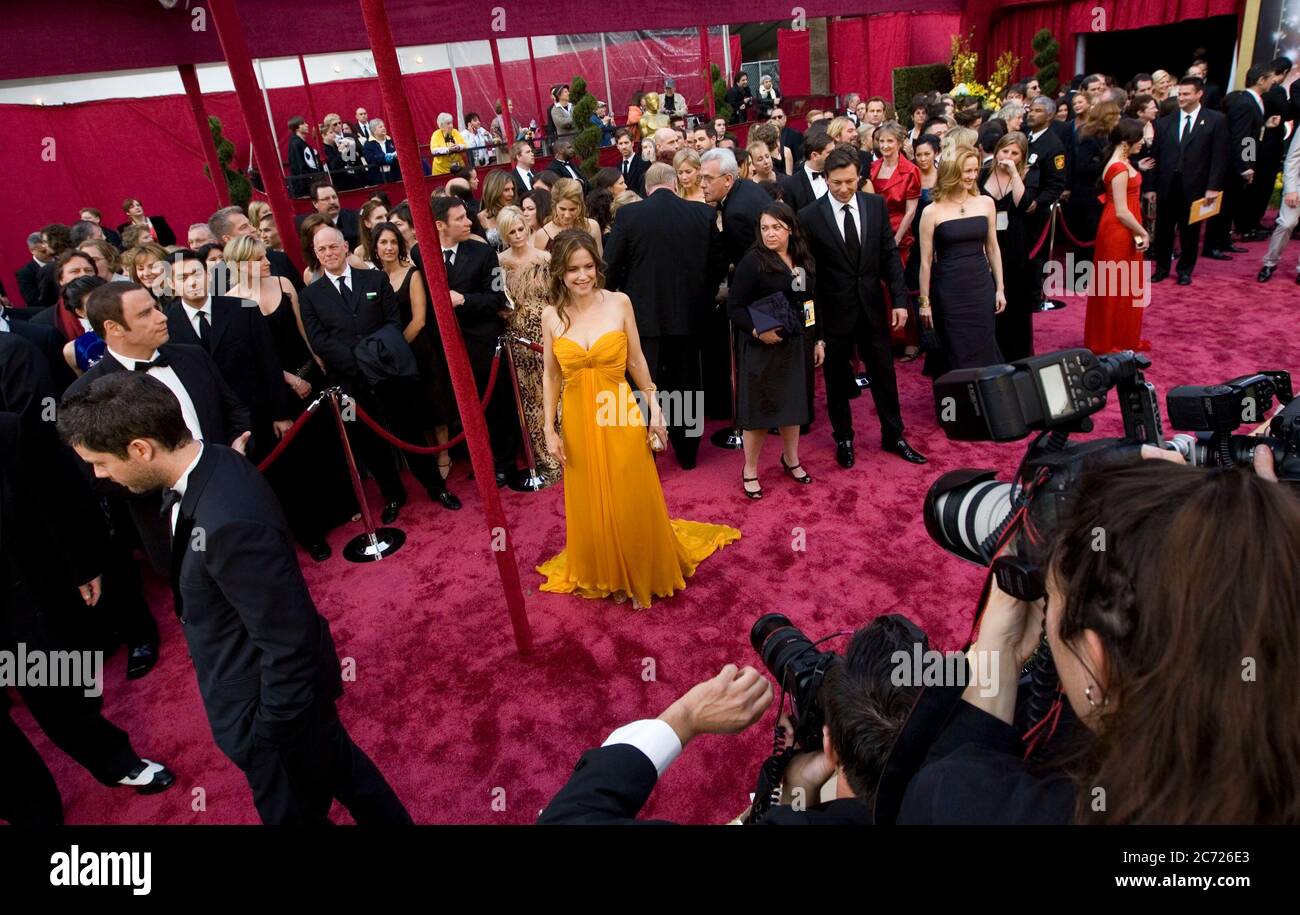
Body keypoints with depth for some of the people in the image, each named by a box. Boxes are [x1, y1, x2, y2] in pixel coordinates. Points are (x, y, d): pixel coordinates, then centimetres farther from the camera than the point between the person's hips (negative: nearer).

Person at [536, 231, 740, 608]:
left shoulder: (619, 303, -7)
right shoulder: (551, 316, -4)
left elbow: (637, 362, 0)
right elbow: (551, 376, 3)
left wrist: (655, 409, 0)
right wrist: (549, 429, 1)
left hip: (622, 421, -1)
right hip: (579, 424, 1)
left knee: (634, 503, 11)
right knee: (592, 506, 15)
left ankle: (641, 575, 34)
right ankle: (607, 577, 37)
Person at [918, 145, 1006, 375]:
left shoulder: (986, 203, 4)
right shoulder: (932, 212, -6)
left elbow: (992, 249, 11)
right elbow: (926, 261, -3)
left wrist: (999, 289, 10)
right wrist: (924, 301, -3)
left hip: (982, 287, 3)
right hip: (948, 291, -3)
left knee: (983, 351, 8)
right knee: (954, 355, 5)